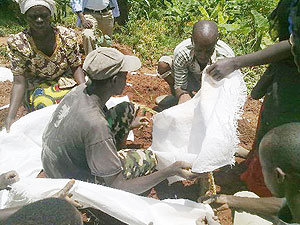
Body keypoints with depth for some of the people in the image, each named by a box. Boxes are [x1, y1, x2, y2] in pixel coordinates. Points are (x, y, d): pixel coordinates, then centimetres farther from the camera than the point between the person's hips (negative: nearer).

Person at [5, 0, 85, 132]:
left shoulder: (67, 36, -12)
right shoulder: (18, 43, -16)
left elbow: (76, 67, -7)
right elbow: (19, 81, -19)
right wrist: (10, 117, -29)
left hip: (66, 82, 1)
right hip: (37, 88, -1)